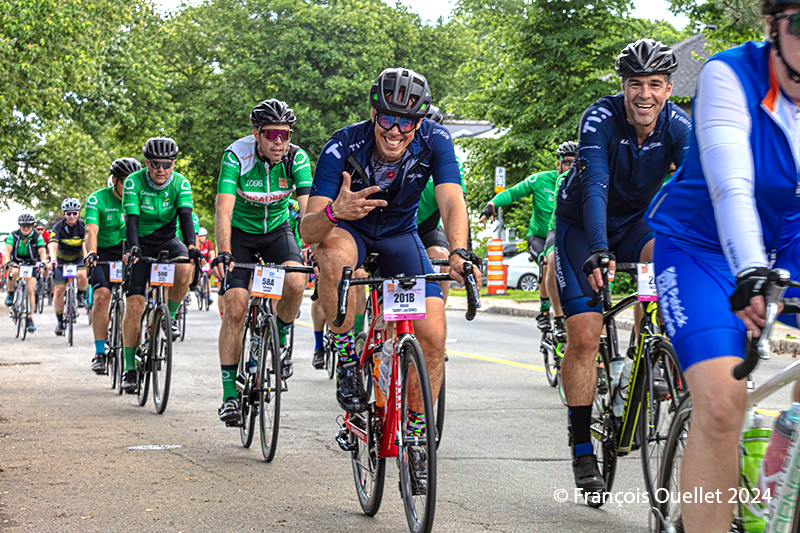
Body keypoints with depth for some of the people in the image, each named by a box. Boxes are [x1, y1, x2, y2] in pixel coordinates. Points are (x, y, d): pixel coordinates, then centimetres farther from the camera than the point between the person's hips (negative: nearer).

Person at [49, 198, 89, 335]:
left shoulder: (83, 226, -15)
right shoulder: (58, 227, -17)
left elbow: (86, 243, -28)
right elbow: (53, 244, -32)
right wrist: (53, 259, -51)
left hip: (78, 259, 0)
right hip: (62, 260, 1)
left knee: (82, 276, -32)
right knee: (58, 291, -8)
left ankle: (81, 295, 0)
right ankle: (60, 321, 6)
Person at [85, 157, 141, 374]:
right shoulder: (97, 199, -11)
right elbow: (91, 230, -24)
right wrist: (91, 253, -44)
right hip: (104, 253, -2)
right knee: (102, 296, -20)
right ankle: (99, 353, -13)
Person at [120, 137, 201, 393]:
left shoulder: (181, 183, -12)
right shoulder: (133, 182, -17)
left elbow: (185, 216, -24)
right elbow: (131, 219, -26)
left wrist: (191, 246, -41)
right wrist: (132, 248, -44)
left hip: (167, 240, 1)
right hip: (140, 244, -1)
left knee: (184, 269, -33)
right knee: (134, 305, -13)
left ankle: (170, 316, -5)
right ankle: (130, 368, -4)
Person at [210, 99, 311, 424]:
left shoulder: (297, 159, -20)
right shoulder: (237, 155, -25)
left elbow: (309, 207, -29)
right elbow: (223, 209, -33)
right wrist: (223, 254, -47)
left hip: (277, 229, 1)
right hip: (240, 231, -1)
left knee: (296, 282, -29)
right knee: (235, 309, -13)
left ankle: (280, 341, 1)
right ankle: (229, 394, -4)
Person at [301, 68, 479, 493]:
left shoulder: (434, 141, -25)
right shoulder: (344, 147, -29)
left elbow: (452, 202, -37)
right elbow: (307, 230, -33)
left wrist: (459, 252, -57)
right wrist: (333, 212, -56)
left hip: (400, 235, 2)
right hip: (349, 229, -2)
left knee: (433, 334, -17)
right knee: (334, 254, -40)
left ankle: (415, 437, 4)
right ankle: (347, 358, -18)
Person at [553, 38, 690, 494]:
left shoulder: (678, 127, -19)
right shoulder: (601, 119, -27)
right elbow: (595, 186, -40)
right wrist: (598, 251, -55)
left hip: (636, 221, 3)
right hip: (582, 224, -3)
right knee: (584, 336, -12)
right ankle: (582, 451, -1)